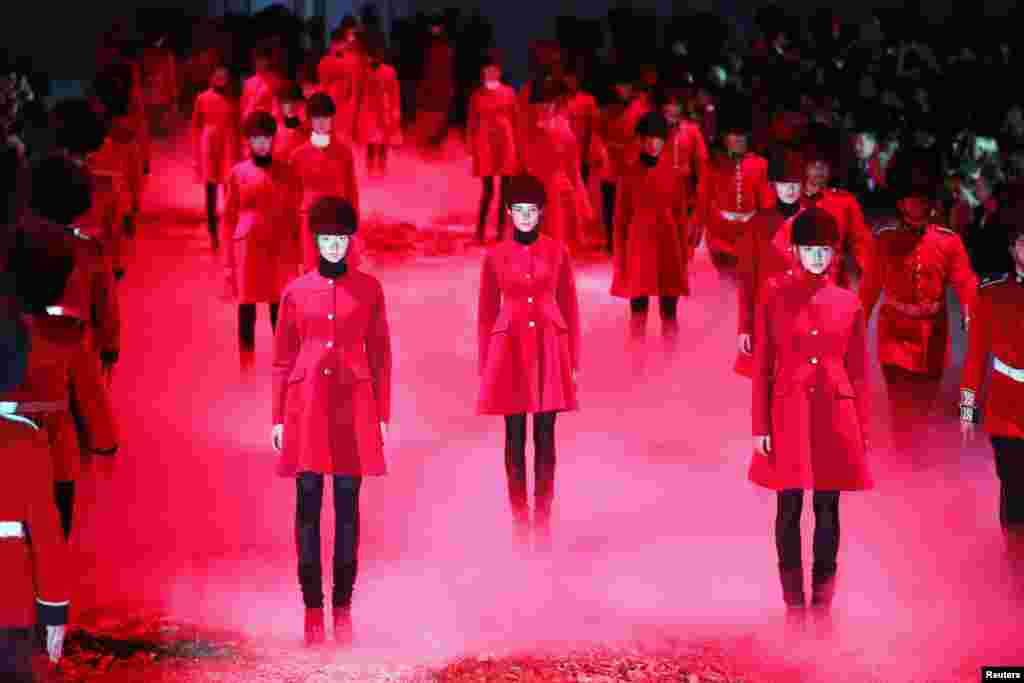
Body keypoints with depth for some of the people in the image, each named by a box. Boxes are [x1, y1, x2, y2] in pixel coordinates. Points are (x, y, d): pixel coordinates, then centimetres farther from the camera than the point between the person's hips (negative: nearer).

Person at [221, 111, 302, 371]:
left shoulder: (286, 172, 4)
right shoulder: (238, 173, 2)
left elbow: (294, 216, 8)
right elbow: (228, 219, 4)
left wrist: (296, 257, 4)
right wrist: (228, 262, 0)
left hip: (280, 251, 0)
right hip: (248, 249, 0)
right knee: (246, 312, 3)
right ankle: (247, 368, 12)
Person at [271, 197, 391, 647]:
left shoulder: (368, 289, 5)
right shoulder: (296, 291, 6)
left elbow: (380, 355, 6)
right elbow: (283, 359, 9)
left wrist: (382, 415, 2)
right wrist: (279, 417, 4)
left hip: (353, 406, 0)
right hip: (307, 404, 0)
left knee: (348, 506, 1)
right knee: (308, 506, 0)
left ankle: (343, 608, 7)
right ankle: (312, 608, 5)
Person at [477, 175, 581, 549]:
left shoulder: (556, 251, 2)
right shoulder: (496, 255, 2)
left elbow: (569, 306, 6)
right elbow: (486, 312, 5)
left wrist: (573, 360, 4)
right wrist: (485, 365, 3)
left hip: (549, 346, 0)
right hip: (510, 346, 0)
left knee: (545, 437, 2)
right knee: (515, 437, 2)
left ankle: (543, 518, 9)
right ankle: (520, 519, 9)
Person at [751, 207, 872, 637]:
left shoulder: (849, 304, 6)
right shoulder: (775, 296, 1)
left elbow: (859, 373, 9)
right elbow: (761, 365, 0)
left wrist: (862, 432, 5)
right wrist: (760, 426, -4)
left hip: (835, 414, 1)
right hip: (789, 412, -1)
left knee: (828, 510, 3)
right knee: (789, 508, 1)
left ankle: (822, 607, 10)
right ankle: (794, 608, 9)